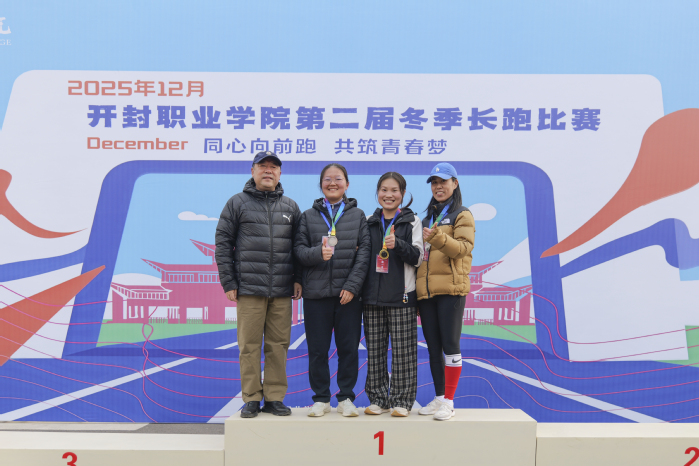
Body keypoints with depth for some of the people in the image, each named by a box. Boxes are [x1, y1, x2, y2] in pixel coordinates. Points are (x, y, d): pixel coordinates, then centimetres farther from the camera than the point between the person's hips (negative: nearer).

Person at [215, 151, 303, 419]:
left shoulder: (290, 207, 14)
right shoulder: (237, 203, 6)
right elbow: (223, 243, 3)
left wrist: (298, 279, 7)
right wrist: (228, 282, -3)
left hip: (282, 291, 2)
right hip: (249, 288, -2)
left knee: (278, 345, 5)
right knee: (249, 345, 1)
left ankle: (274, 398, 15)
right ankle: (251, 399, 11)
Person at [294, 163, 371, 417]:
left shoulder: (357, 215, 8)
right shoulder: (309, 215, 10)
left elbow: (364, 251, 1)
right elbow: (299, 248, 5)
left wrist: (353, 285, -9)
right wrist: (317, 253, -17)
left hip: (348, 293, 0)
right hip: (316, 293, 0)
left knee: (349, 347, 4)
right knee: (317, 349, 4)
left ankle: (346, 398, 17)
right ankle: (321, 398, 17)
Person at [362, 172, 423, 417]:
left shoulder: (412, 221, 5)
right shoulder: (369, 222, 14)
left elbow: (417, 258, -3)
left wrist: (398, 244, -18)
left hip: (401, 296, -3)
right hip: (373, 295, 4)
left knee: (402, 350, -2)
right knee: (375, 350, 6)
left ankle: (402, 401, 8)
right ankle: (378, 399, 16)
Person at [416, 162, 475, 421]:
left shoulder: (462, 216, 2)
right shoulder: (427, 218, 22)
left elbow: (463, 247, -13)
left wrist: (438, 238, -31)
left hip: (450, 288, -6)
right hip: (425, 290, 6)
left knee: (450, 344, -6)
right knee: (433, 347, 9)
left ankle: (449, 402, 0)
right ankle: (439, 397, 18)